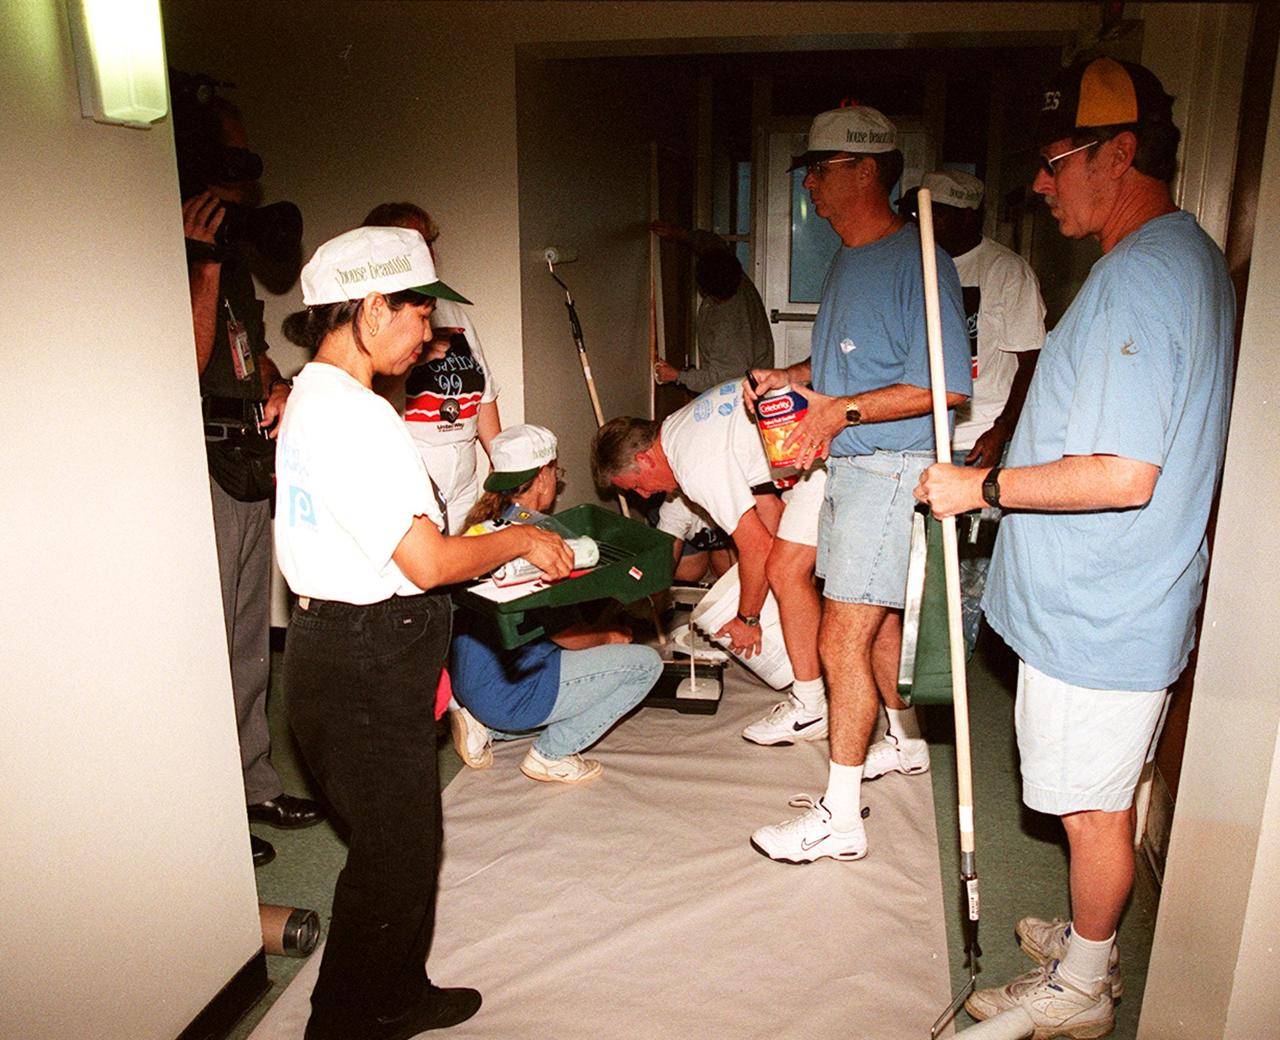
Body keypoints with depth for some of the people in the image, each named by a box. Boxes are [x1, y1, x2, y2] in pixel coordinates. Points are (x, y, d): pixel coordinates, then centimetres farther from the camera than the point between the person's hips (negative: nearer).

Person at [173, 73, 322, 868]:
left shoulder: (231, 251, 15)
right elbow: (186, 362, -22)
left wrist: (276, 387, 6)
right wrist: (203, 264, -25)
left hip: (252, 465, 9)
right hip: (202, 469, -9)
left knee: (251, 640, 16)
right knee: (209, 645, -2)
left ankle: (256, 784, 31)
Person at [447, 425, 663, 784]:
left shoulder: (483, 523, 7)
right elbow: (564, 633, -16)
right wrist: (608, 635, 4)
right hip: (508, 692, -9)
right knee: (645, 662, -3)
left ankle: (484, 725, 16)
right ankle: (550, 755, 1)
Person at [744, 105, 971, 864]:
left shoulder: (916, 260, -16)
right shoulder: (848, 259, 14)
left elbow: (947, 385, -21)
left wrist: (843, 410, -22)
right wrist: (791, 376, 8)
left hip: (890, 472, -10)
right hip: (848, 466, 10)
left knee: (844, 640, -9)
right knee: (876, 617, 21)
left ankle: (839, 817, 2)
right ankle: (904, 740, 42)